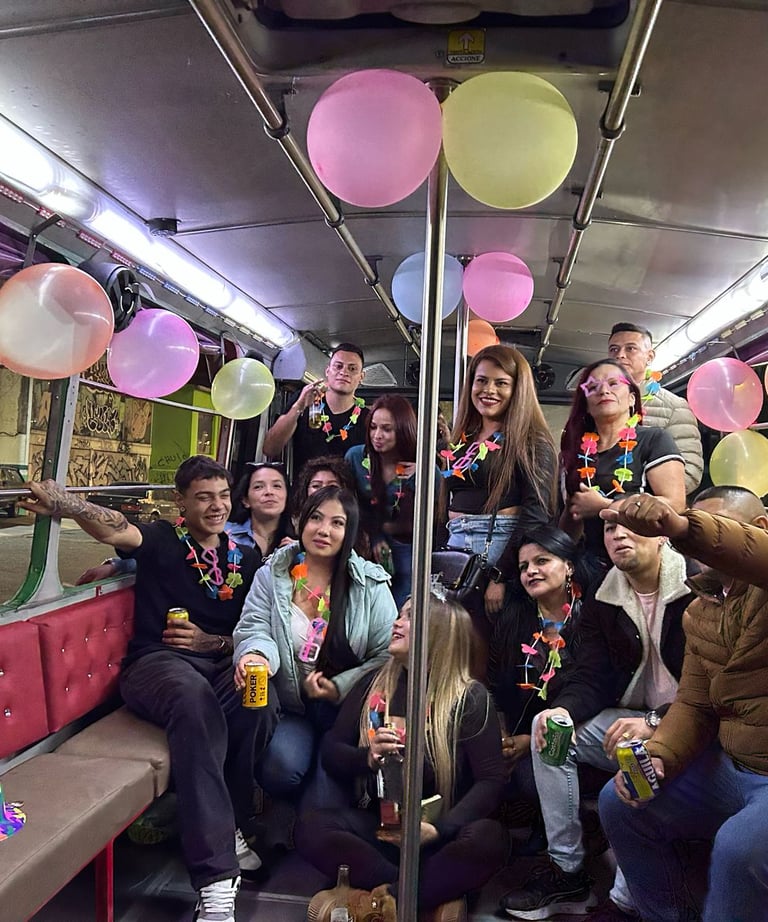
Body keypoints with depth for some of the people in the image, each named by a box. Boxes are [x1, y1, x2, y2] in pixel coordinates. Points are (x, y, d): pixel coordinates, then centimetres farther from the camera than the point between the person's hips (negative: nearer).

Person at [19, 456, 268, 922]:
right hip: (157, 661, -3)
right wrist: (59, 501, -38)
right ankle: (215, 879, -36)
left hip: (222, 660, 4)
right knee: (194, 697, -39)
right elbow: (115, 529, -17)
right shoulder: (161, 540, 6)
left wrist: (212, 641, -2)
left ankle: (230, 826, -8)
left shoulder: (245, 557, 16)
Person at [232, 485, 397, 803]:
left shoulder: (371, 584, -1)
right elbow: (254, 629, -6)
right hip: (290, 709, 1)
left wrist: (339, 687, -16)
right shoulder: (271, 574, 5)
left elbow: (387, 655, -3)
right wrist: (256, 654, -31)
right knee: (280, 768, -27)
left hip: (346, 708, 0)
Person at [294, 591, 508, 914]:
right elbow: (330, 750, 8)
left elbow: (491, 780, -10)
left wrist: (440, 830, -24)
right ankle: (426, 894, -18)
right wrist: (367, 758, -14)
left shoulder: (470, 697, -4)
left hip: (437, 833, -3)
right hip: (376, 825, 3)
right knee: (310, 827, -24)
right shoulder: (372, 685, 7)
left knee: (487, 838, -33)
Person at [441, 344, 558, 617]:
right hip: (454, 547, 6)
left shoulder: (532, 443, -5)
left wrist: (500, 576, -20)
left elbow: (535, 515, -14)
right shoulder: (462, 441, 14)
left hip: (503, 548, -6)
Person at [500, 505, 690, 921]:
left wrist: (655, 723, -30)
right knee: (549, 726, -12)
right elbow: (591, 679, -1)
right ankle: (566, 871, -4)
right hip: (634, 719, 6)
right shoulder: (601, 602, 4)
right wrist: (563, 710, -23)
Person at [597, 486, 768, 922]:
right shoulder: (701, 611, 8)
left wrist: (684, 527, -51)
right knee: (619, 804, 5)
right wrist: (658, 756, -10)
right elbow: (695, 705, 6)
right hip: (732, 767, 8)